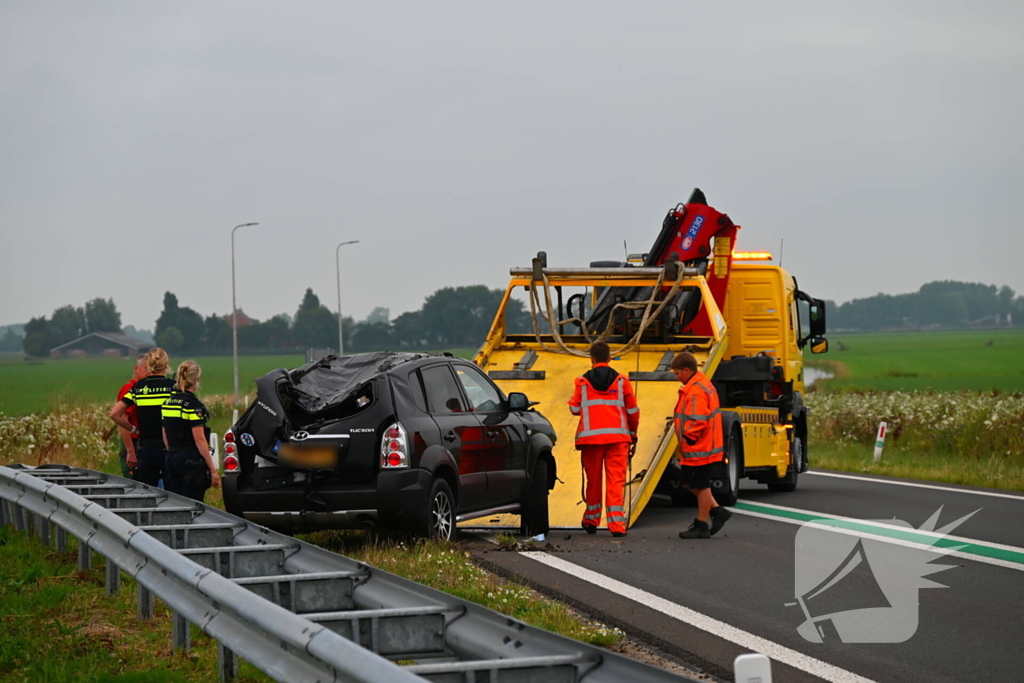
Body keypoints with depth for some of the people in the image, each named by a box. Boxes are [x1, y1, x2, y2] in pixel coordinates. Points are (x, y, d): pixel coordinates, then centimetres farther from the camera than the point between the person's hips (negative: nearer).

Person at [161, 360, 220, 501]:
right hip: (190, 461, -7)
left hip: (171, 459, 7)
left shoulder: (168, 403, 9)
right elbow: (199, 439, -15)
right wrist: (213, 469, -13)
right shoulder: (192, 404, -13)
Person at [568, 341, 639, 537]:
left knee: (593, 481, 12)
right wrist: (633, 434, 20)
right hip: (617, 436, 0)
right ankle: (616, 524, -12)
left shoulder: (583, 382, 2)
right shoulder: (621, 381, 4)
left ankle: (591, 521, 23)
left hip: (590, 437, 0)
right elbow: (633, 411, 7)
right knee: (616, 481, -3)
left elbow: (575, 409, 6)